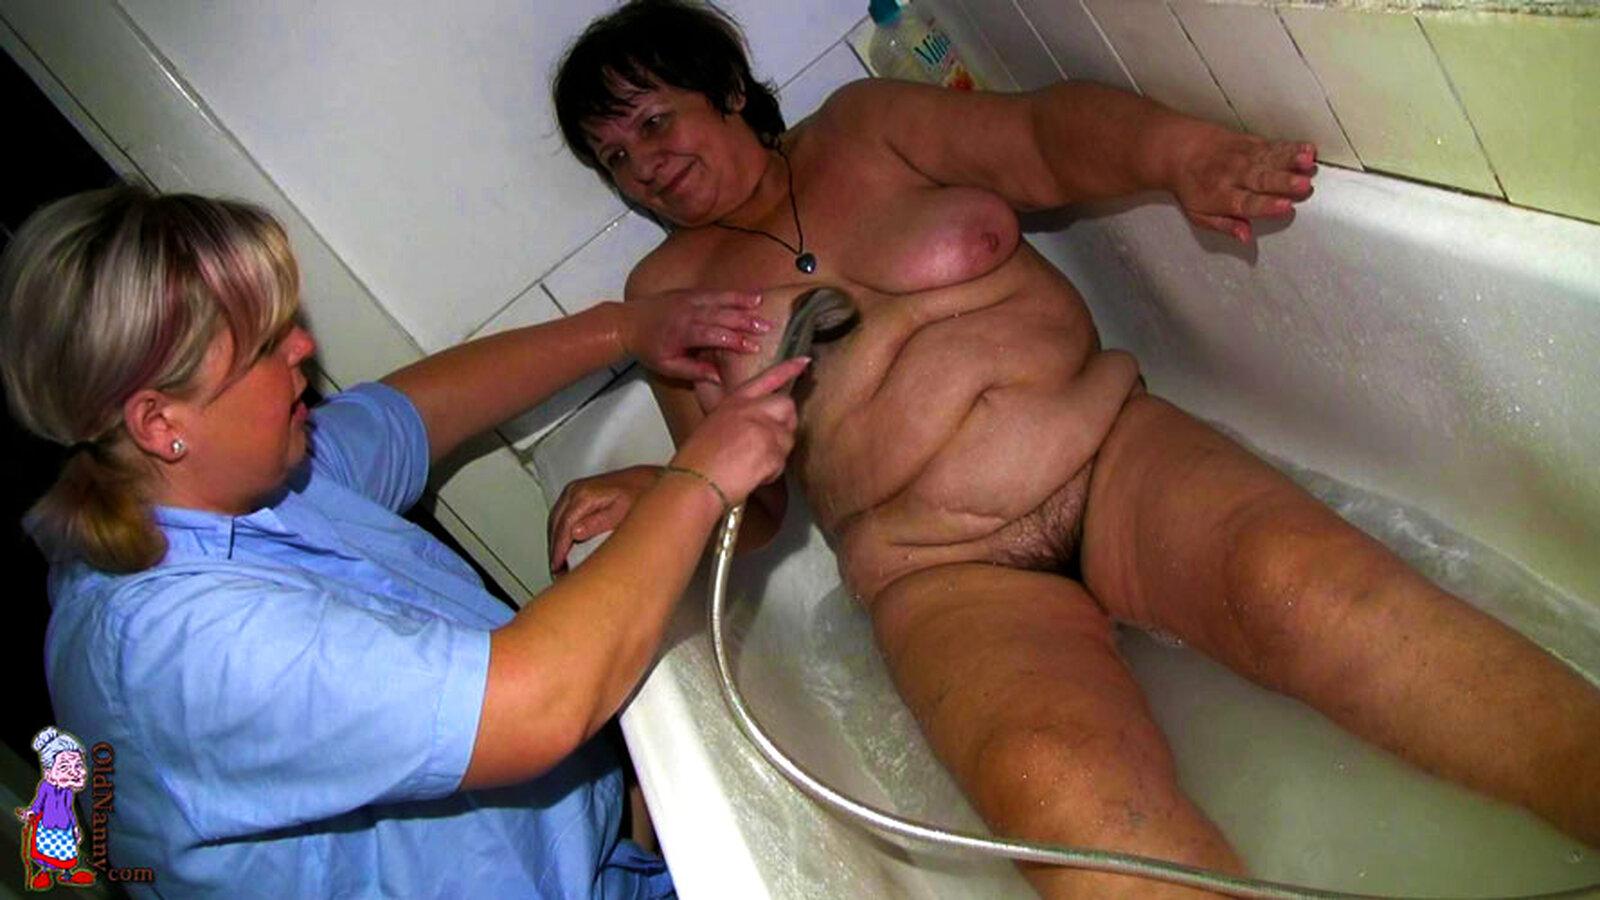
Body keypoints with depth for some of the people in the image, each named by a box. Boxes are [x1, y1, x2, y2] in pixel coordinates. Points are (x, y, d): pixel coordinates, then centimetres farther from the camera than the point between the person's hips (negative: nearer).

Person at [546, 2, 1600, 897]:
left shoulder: (872, 127, 13)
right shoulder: (669, 288, 14)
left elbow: (1044, 136, 1)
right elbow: (745, 501, 13)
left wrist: (1181, 148, -19)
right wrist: (650, 493, -8)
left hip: (1112, 450, 2)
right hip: (942, 576, -1)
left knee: (1297, 575, -30)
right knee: (1056, 783, -33)